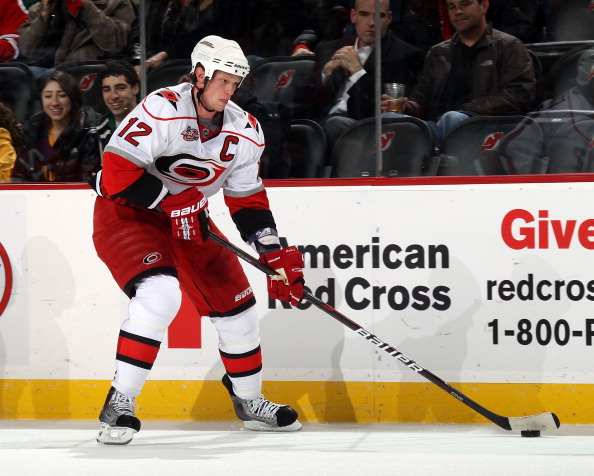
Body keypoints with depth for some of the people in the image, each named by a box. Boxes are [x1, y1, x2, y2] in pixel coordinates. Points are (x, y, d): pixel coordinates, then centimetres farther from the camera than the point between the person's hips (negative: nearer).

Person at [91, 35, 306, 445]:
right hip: (126, 213, -7)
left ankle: (250, 402, 31)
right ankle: (120, 404, -23)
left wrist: (277, 256, -2)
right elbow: (117, 171, -29)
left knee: (235, 303, 8)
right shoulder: (162, 109, -25)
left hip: (188, 221, 7)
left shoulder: (244, 130, -4)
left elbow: (248, 200, 6)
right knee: (161, 295, -31)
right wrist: (170, 200, -27)